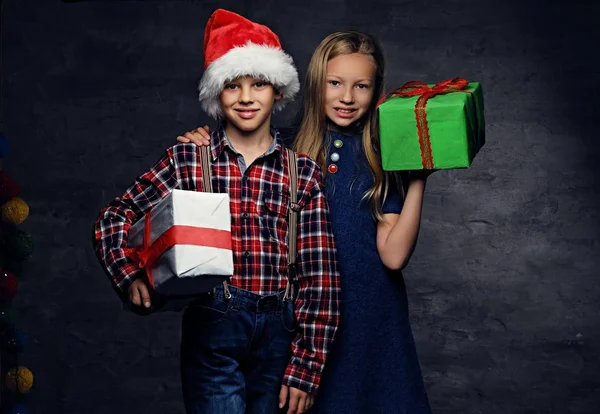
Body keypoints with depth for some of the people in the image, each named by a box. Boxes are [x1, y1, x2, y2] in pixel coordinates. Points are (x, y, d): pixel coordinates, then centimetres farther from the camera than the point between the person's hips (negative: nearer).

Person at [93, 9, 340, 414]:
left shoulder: (303, 172, 3)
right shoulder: (187, 159, 3)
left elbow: (320, 275, 1)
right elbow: (114, 218, 6)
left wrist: (306, 367, -3)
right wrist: (133, 277, -13)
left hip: (279, 334, 2)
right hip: (212, 330, -1)